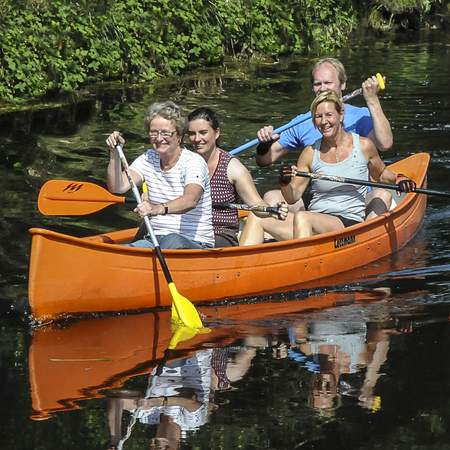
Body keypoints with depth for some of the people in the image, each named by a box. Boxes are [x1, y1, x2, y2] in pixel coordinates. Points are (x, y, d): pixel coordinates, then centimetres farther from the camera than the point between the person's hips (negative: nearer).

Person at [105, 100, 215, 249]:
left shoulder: (194, 162, -8)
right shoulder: (148, 160, 11)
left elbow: (191, 200, -29)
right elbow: (117, 187, 0)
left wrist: (159, 209, -48)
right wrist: (115, 154, -14)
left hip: (197, 244, -4)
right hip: (155, 240, 4)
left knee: (172, 241, -41)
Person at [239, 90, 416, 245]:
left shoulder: (363, 146, 3)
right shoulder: (310, 153, 9)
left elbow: (380, 174, 23)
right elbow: (292, 197, 10)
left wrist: (399, 179, 2)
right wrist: (285, 183, -11)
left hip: (350, 224, -4)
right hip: (312, 221, 4)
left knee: (302, 218, -36)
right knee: (256, 217, -17)